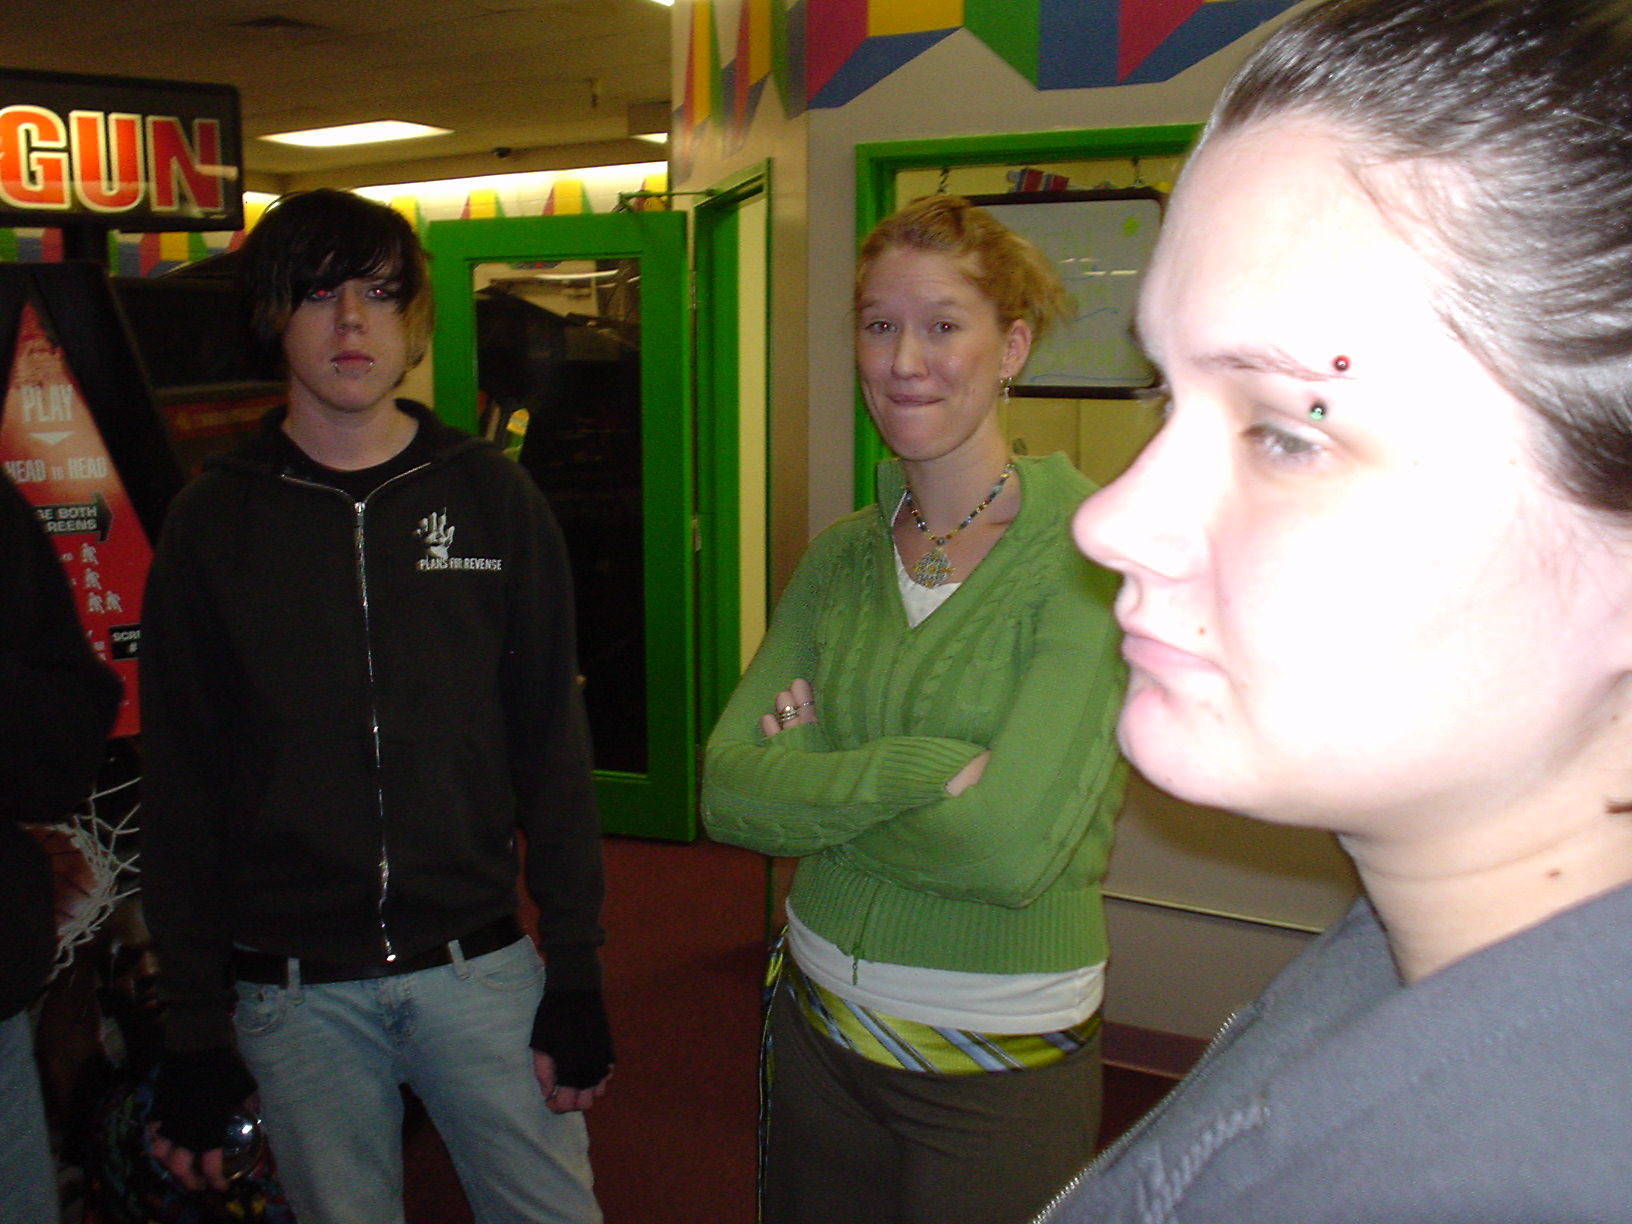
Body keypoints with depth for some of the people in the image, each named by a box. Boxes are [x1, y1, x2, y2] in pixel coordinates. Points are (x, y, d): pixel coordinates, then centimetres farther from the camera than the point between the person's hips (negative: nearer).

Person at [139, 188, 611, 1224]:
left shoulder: (494, 499, 1)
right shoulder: (215, 522, 0)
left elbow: (552, 743, 1)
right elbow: (182, 788, 2)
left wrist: (576, 971, -1)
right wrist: (194, 1026, 0)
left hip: (478, 966, 0)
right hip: (294, 998, 0)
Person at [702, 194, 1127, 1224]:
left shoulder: (1090, 551, -16)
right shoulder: (842, 556, 2)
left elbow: (1012, 846, -25)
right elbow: (728, 791, -7)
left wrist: (817, 782, -12)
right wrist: (914, 769, -21)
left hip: (1000, 1057, -5)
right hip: (823, 1024, 5)